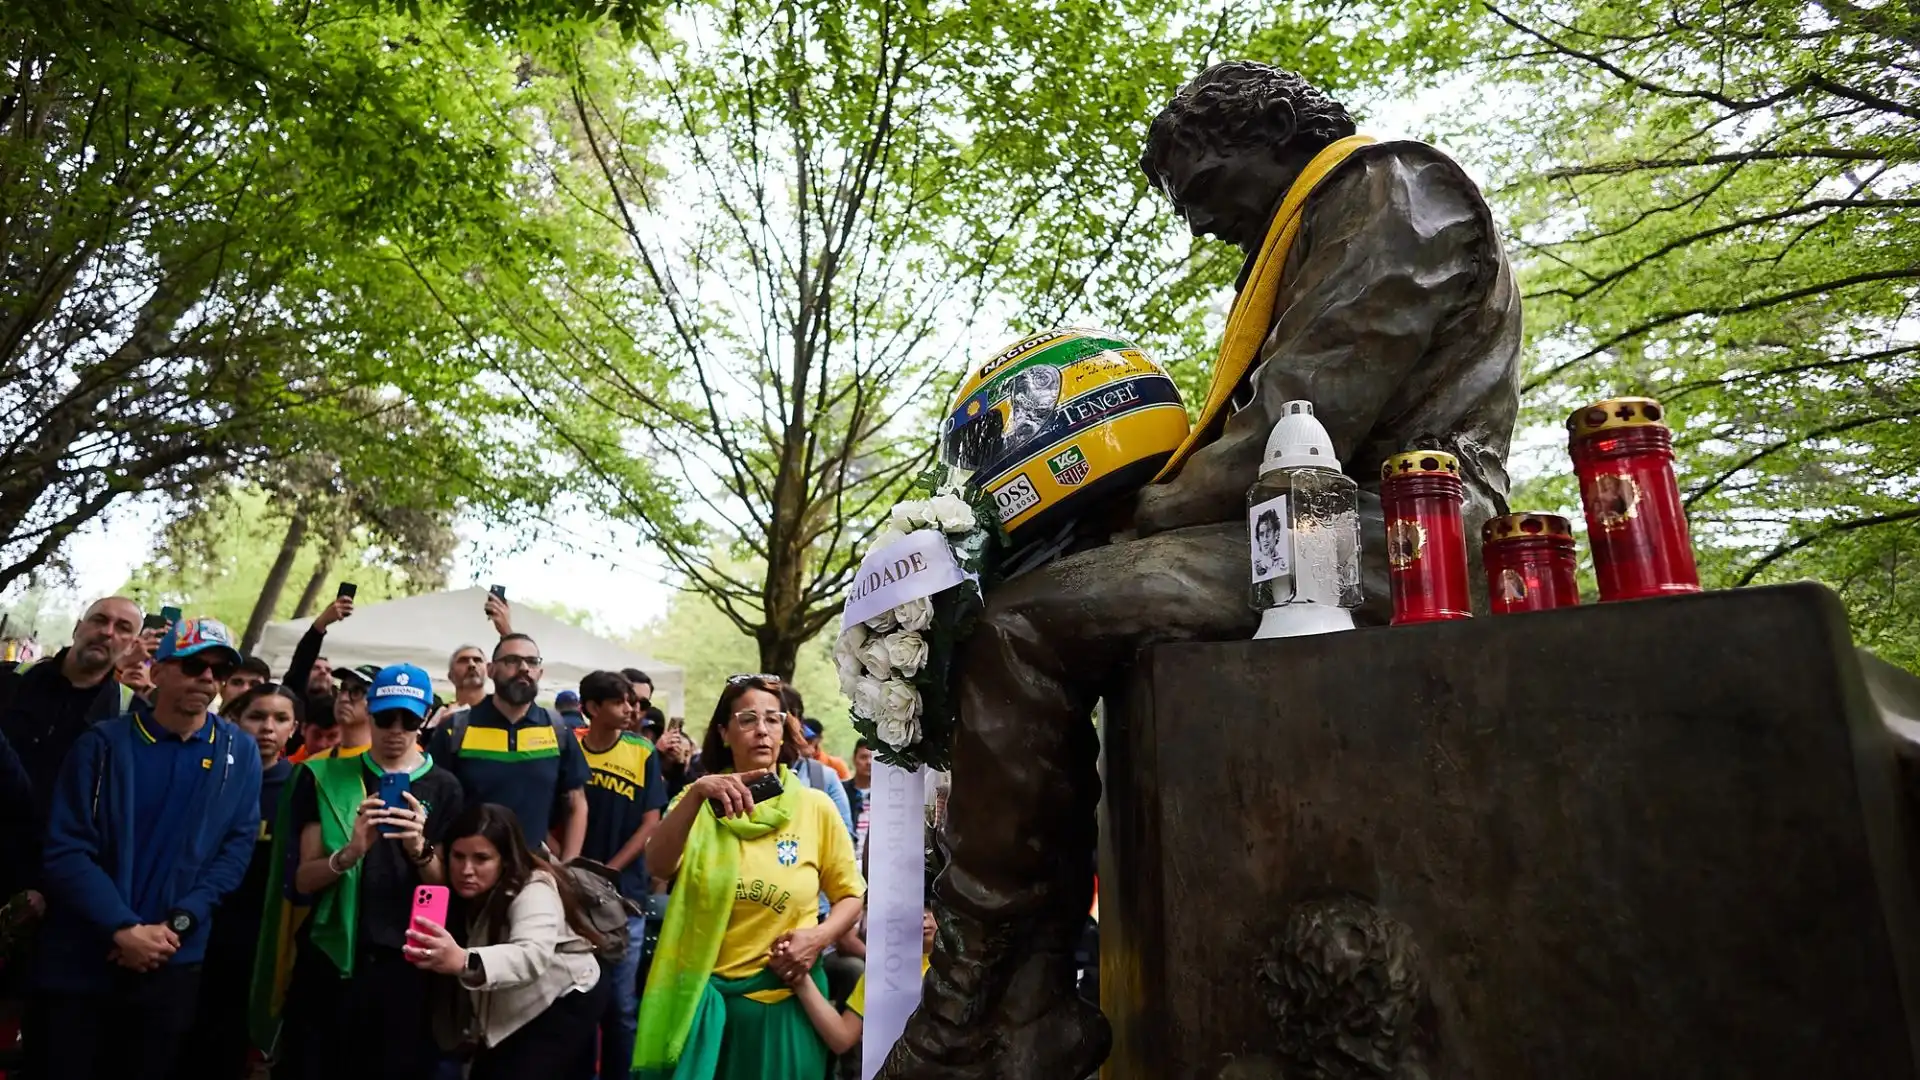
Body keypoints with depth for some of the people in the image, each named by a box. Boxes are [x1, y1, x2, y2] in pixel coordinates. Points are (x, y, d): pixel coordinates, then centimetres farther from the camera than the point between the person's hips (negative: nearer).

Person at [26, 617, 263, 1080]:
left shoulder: (239, 753, 2)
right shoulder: (103, 743, -3)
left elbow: (237, 847, -1)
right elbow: (66, 849, -7)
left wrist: (175, 925, -12)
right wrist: (124, 930, -16)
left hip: (171, 965, 1)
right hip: (78, 962, -1)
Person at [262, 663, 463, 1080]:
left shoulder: (442, 788, 1)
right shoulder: (327, 778, 1)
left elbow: (443, 890, 0)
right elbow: (303, 880, -3)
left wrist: (420, 849, -21)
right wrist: (349, 854, -24)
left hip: (403, 962, 0)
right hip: (327, 957, 1)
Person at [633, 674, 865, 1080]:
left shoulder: (816, 807, -4)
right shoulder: (698, 803, -2)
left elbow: (851, 895, 4)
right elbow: (658, 866, -20)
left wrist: (819, 936, -15)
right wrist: (696, 793, -34)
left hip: (782, 996, 0)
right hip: (703, 993, 0)